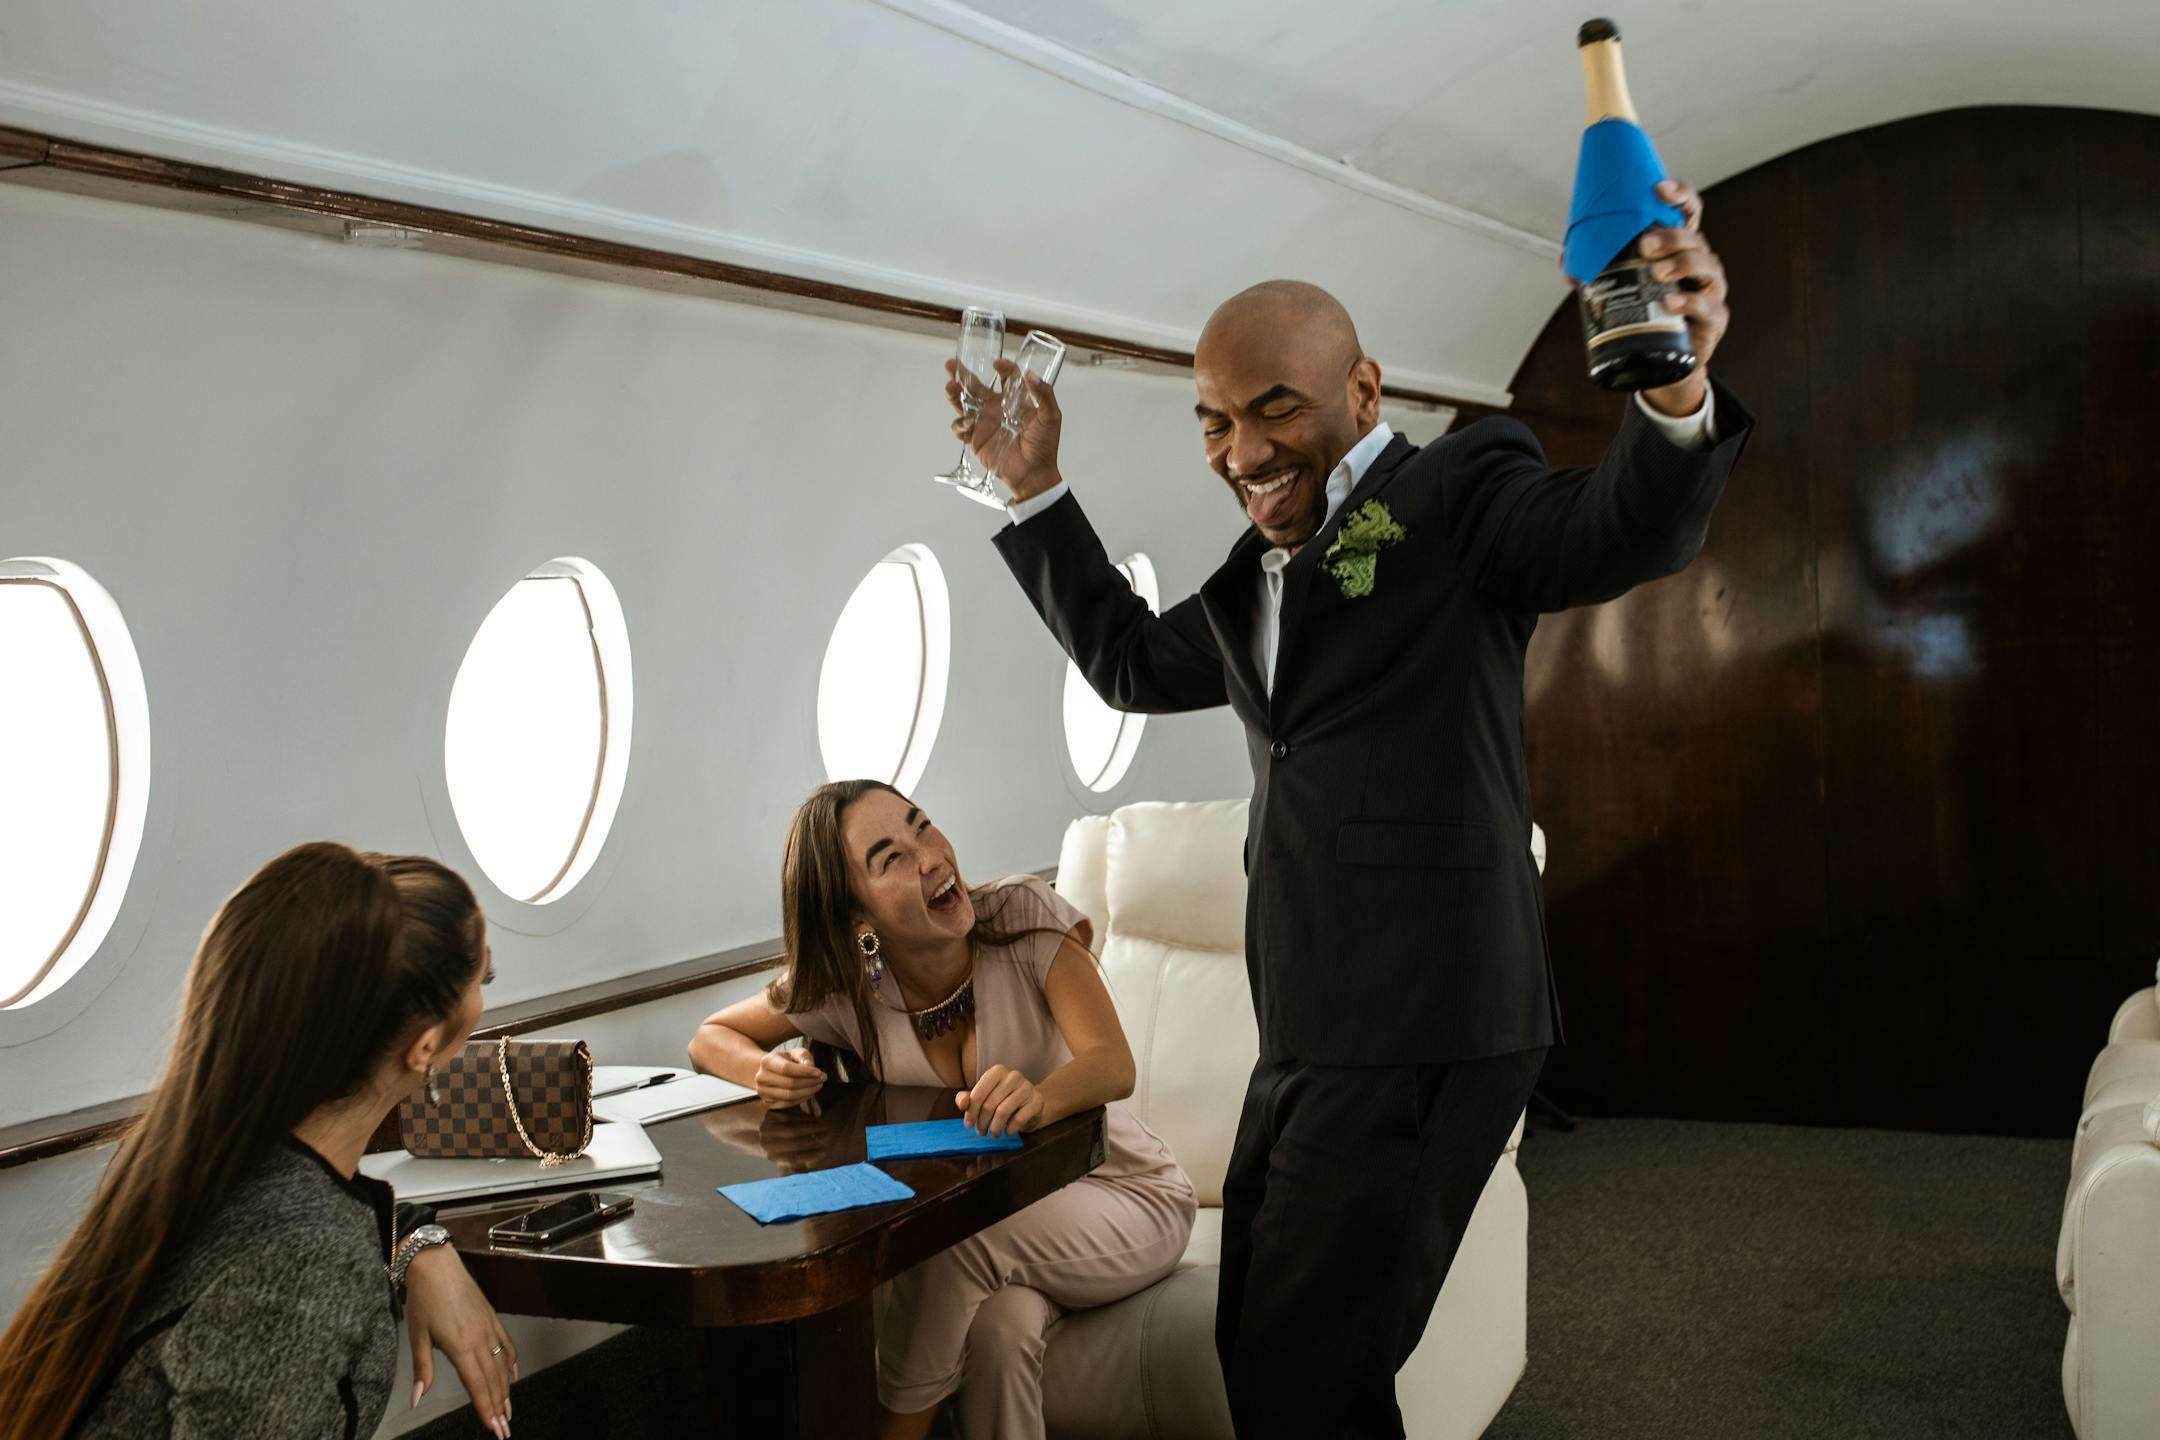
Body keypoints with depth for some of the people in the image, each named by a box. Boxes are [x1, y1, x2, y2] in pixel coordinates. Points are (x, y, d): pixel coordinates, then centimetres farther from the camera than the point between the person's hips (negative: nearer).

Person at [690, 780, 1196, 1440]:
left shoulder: (1026, 916, -18)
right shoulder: (845, 990, -10)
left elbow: (1114, 1064, -29)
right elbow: (710, 1038, 4)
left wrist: (1040, 1099, -53)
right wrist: (768, 1072, -21)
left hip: (1125, 1197, -2)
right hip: (990, 1226, 2)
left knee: (955, 1234, -32)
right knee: (1002, 1324, -33)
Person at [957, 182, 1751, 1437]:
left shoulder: (1455, 493, -6)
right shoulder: (1258, 574, 17)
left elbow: (1628, 535, -24)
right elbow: (1131, 662, 32)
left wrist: (1675, 388, -45)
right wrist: (1034, 486, 27)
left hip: (1421, 1031, -9)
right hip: (1308, 1037, 9)